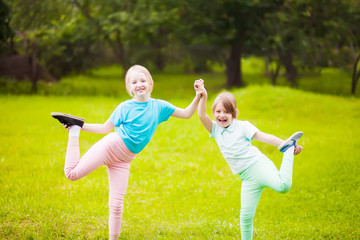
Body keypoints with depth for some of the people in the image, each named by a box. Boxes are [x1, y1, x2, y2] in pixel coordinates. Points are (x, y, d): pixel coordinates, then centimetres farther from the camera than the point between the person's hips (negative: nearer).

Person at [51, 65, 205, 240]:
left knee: (116, 204, -1)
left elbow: (186, 114, 5)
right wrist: (80, 127, -2)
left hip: (123, 160, 2)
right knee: (72, 173, -11)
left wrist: (198, 96, -8)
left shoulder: (158, 106, 3)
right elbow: (105, 128, 4)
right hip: (109, 146, -2)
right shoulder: (125, 107, -3)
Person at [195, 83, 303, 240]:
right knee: (246, 214, -1)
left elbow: (264, 137, -3)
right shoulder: (215, 129, 11)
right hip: (247, 179, 4)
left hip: (258, 165, -4)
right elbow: (202, 116, -3)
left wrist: (284, 144, -9)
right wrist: (203, 97, -15)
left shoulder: (242, 127, 0)